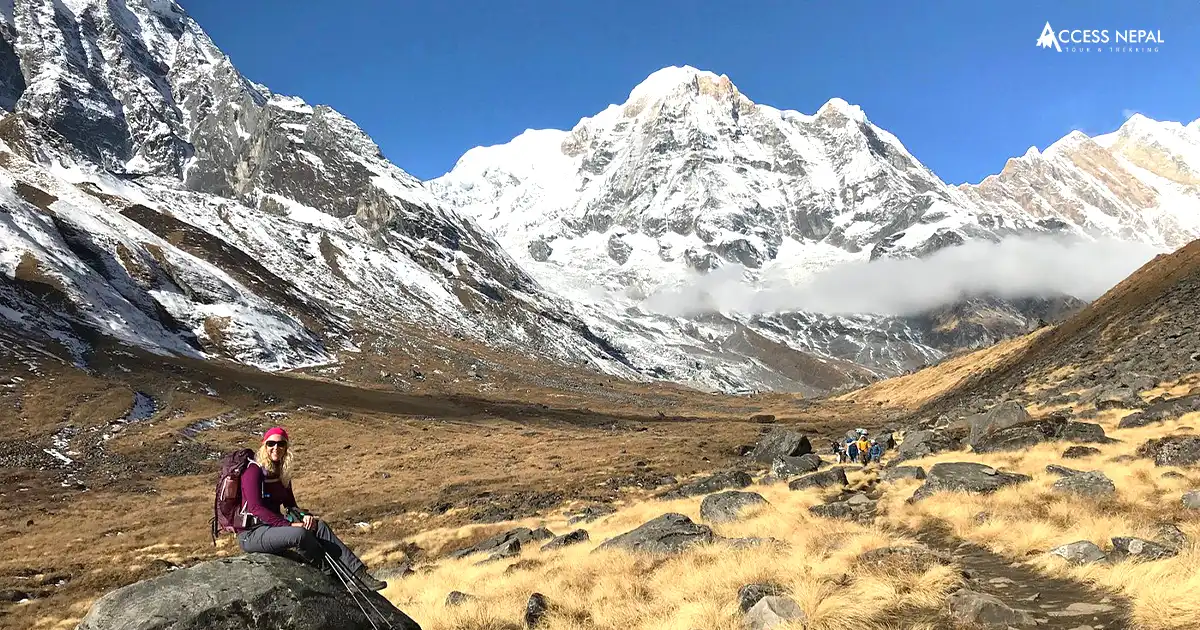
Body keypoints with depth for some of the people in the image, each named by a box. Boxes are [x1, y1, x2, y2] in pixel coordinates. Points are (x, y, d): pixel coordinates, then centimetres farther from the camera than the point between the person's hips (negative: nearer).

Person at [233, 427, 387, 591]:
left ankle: (359, 573, -24)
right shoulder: (254, 471, -11)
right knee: (300, 534, -33)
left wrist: (303, 516, -9)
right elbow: (256, 508, -20)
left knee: (319, 526, -16)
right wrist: (289, 525, -25)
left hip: (273, 526, 7)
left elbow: (290, 504, 14)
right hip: (251, 534, -7)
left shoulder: (282, 473, 12)